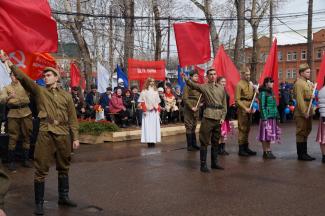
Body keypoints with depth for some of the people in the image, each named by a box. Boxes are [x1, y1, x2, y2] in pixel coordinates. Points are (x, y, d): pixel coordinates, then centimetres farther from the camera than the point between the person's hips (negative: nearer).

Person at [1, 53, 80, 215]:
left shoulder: (66, 95, 10)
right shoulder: (39, 91, 7)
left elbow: (72, 118, 9)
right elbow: (24, 78, -8)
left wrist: (75, 137, 5)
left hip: (63, 134, 2)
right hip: (46, 133, -2)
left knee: (63, 167, 13)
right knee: (41, 169, -1)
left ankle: (63, 197, 28)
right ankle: (39, 203, 8)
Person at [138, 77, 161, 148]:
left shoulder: (155, 91, 15)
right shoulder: (144, 91, -2)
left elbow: (158, 102, 17)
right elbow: (142, 101, -7)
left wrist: (158, 110, 10)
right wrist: (144, 110, -15)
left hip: (155, 111, 6)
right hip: (147, 111, -5)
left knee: (155, 125, 4)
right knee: (148, 125, -7)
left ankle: (153, 141, 9)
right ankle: (149, 141, -7)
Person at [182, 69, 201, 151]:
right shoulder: (187, 86, -8)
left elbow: (200, 97, 20)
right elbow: (185, 98, -13)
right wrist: (191, 107, -16)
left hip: (196, 110, 7)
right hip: (189, 110, -7)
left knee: (194, 127, 12)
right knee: (189, 127, -2)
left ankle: (194, 144, 18)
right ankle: (189, 146, 3)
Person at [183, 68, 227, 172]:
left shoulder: (221, 88, 12)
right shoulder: (204, 87, 0)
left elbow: (224, 104, 12)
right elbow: (192, 84, -16)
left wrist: (223, 117, 3)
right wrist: (185, 78, -34)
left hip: (218, 118, 5)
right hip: (208, 117, -4)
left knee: (215, 142, 14)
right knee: (204, 142, -2)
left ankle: (214, 163, 25)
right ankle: (203, 165, 4)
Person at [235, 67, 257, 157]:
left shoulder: (251, 84, 13)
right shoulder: (239, 84, -9)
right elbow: (237, 99, -12)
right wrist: (245, 108, -17)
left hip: (249, 109, 7)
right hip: (242, 109, -7)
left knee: (247, 129, 12)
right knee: (242, 129, -4)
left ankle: (246, 147, 21)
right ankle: (241, 149, 1)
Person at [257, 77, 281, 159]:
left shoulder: (271, 92, 15)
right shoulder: (263, 93, -9)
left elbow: (274, 105, 17)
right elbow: (262, 106, -13)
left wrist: (277, 116, 14)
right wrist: (264, 118, -18)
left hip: (273, 117, 8)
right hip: (266, 117, -8)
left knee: (270, 134, 11)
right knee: (265, 135, -3)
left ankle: (268, 151, 17)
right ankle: (265, 152, 3)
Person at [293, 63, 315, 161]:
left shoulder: (308, 83, 17)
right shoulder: (298, 83, -13)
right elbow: (299, 100, -19)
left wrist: (312, 96, 8)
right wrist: (304, 112, -21)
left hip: (308, 112, 10)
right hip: (301, 113, -10)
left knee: (306, 132, 13)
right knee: (301, 133, -3)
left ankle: (304, 153, 21)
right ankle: (301, 154, 4)